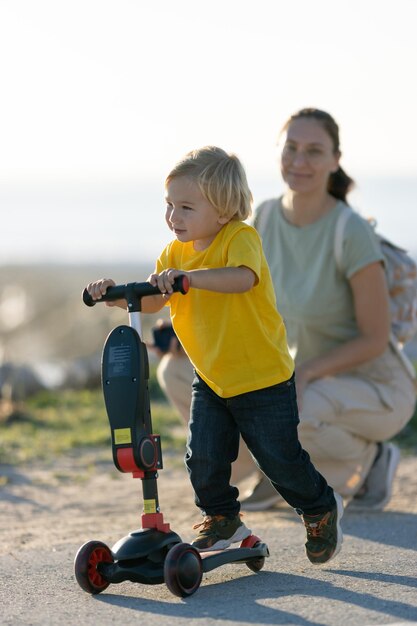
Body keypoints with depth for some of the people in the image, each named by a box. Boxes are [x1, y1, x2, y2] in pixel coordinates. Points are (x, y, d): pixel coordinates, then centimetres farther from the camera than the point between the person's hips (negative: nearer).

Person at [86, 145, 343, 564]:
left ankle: (321, 509, 27)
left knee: (280, 458, 1)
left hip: (262, 376, -6)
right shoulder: (175, 253, 2)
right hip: (209, 379, 6)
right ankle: (221, 519, 20)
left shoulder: (240, 238, -19)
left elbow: (242, 278, -40)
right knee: (203, 456, -4)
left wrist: (188, 276, -50)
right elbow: (151, 301, 3)